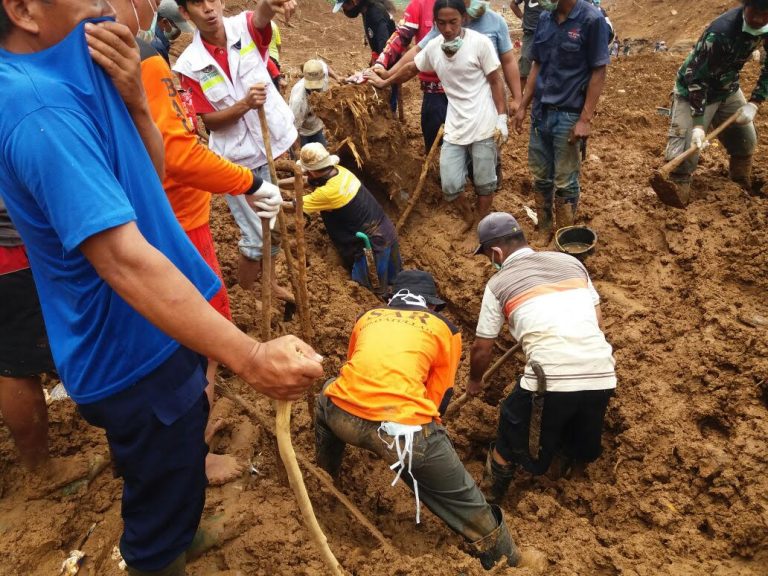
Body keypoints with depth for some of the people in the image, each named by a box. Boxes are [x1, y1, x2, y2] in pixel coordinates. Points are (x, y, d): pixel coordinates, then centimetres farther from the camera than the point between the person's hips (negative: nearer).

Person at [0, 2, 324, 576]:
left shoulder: (73, 69, 2)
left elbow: (150, 173, 5)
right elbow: (124, 258, -38)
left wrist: (133, 98, -13)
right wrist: (251, 358, -41)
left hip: (145, 333, 9)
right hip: (133, 350, -9)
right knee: (164, 507, 14)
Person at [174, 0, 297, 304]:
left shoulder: (245, 28, -6)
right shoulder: (190, 64, -10)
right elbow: (209, 120, -10)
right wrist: (244, 104, -27)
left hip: (272, 144, 3)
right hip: (237, 160, -3)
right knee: (256, 233, 2)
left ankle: (269, 282, 40)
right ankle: (244, 293, 25)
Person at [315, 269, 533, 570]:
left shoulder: (368, 317, 27)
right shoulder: (445, 328, 19)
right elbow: (439, 396, 20)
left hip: (343, 416, 4)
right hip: (401, 428, -3)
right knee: (461, 497, 17)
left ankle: (324, 479, 57)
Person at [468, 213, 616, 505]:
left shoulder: (499, 283, 7)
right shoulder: (570, 261, 17)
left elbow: (482, 349, 15)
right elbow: (598, 322, 19)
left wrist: (474, 381, 34)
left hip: (551, 379, -3)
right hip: (602, 375, 4)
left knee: (512, 436, 21)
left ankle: (491, 496, 37)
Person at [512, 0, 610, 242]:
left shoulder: (591, 19, -12)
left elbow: (598, 73, -11)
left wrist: (585, 120, -15)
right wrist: (523, 107, 10)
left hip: (569, 115, -5)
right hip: (540, 112, 5)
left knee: (565, 182, 5)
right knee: (540, 177, 13)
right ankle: (543, 231, 30)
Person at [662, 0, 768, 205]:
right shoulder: (721, 32, -33)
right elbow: (696, 79, -29)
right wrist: (698, 124, -33)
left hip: (728, 89, 7)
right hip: (694, 93, -7)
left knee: (746, 141, 17)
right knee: (684, 153, -16)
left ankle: (743, 192, 40)